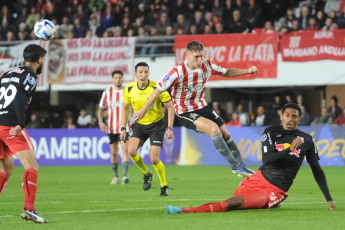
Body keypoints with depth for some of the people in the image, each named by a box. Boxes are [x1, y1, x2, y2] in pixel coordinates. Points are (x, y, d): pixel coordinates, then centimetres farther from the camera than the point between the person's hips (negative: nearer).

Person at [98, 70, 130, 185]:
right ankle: (115, 175, 22)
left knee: (125, 150, -16)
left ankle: (124, 176, -23)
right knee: (113, 152, 7)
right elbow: (101, 109, 10)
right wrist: (100, 121, -6)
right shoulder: (107, 92, 4)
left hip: (124, 127, -2)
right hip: (111, 127, 2)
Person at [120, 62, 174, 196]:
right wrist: (123, 128, 4)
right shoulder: (129, 89, -7)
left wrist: (170, 128, -19)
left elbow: (170, 107, -11)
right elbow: (125, 108, 8)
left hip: (156, 125, -4)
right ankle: (146, 174, 9)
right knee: (131, 151, -19)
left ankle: (164, 186, 12)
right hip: (139, 125, 4)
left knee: (154, 159, -13)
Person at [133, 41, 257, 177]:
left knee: (225, 134, 5)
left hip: (202, 106, 7)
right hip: (185, 113, -7)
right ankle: (236, 166, -16)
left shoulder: (207, 66, -8)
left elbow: (226, 72, 11)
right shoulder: (178, 72, -24)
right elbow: (158, 90, -17)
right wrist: (144, 110, -15)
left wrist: (247, 71, -2)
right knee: (214, 128, -25)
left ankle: (241, 166, 23)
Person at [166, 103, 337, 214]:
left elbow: (317, 171, 11)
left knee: (233, 203, -24)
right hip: (259, 179, 3)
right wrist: (290, 149, -26)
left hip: (276, 190, -3)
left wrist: (329, 199, 6)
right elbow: (267, 160, -12)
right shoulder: (271, 133, 2)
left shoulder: (307, 140, 3)